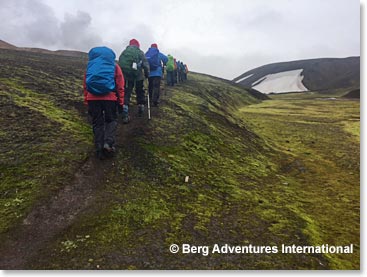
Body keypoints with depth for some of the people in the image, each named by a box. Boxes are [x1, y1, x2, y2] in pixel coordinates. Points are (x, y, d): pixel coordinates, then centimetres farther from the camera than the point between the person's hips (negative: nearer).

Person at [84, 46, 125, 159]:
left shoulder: (90, 64, 18)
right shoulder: (114, 65, 11)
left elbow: (85, 84, 15)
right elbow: (120, 85, 5)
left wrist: (86, 101, 18)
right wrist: (121, 102, 7)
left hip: (92, 98, 2)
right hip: (109, 97, -2)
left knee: (97, 123, 10)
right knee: (111, 120, 13)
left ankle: (99, 149, 7)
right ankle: (108, 142, -9)